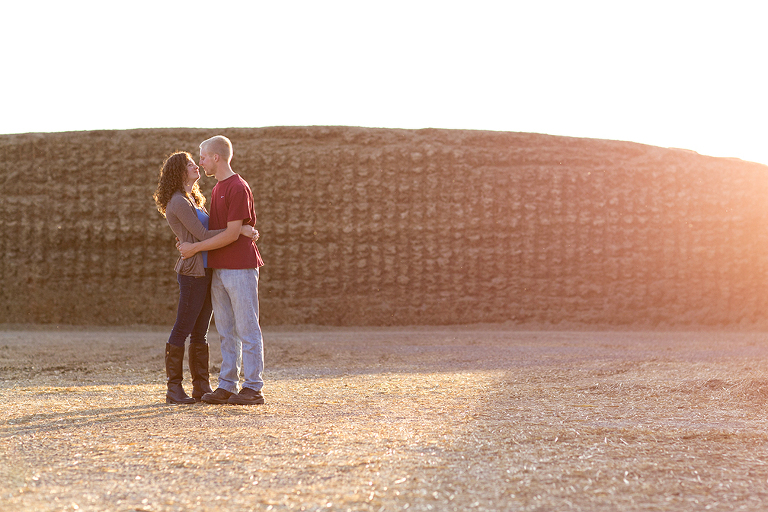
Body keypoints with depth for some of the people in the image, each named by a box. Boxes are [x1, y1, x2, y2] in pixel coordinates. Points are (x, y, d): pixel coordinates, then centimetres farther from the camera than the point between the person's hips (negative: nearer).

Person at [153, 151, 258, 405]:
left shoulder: (194, 200, 20)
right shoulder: (179, 202, -10)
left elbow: (209, 233, 20)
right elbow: (202, 235, -15)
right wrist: (239, 229, -16)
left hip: (205, 270, 9)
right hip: (192, 271, -9)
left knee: (200, 332, 9)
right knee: (182, 331, -4)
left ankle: (201, 387, 11)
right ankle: (174, 389, 0)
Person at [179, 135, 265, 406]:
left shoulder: (239, 188, -12)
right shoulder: (217, 189, 17)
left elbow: (232, 234, -16)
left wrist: (194, 248, -12)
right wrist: (188, 241, 10)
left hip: (240, 268, -9)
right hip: (218, 269, 9)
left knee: (247, 329, -4)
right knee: (226, 331, 10)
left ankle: (253, 387, 0)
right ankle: (227, 386, 14)